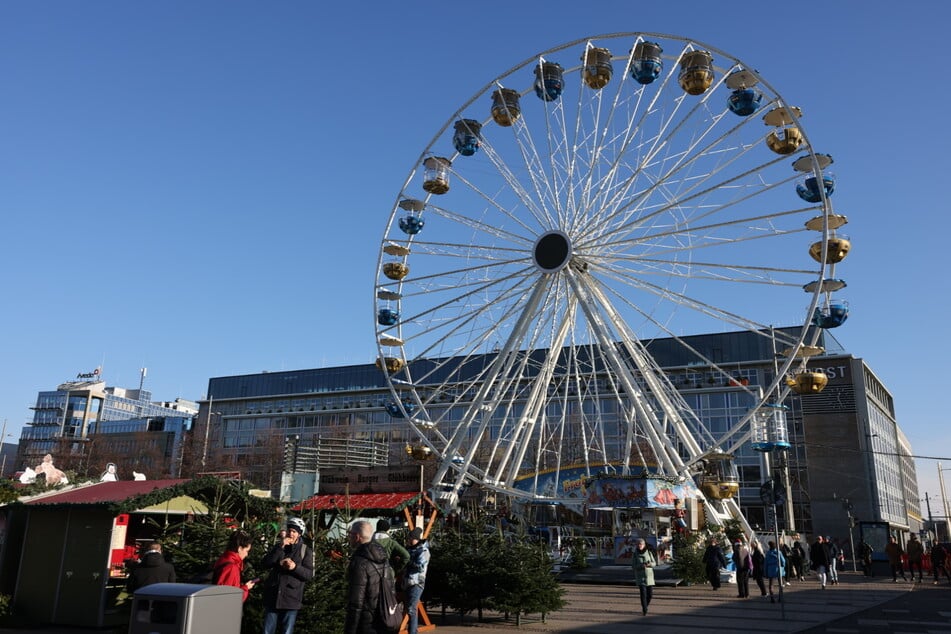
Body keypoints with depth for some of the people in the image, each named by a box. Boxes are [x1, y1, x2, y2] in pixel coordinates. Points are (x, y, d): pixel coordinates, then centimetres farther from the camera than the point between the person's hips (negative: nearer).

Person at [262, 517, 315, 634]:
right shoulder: (278, 546, 8)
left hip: (291, 598, -2)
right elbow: (264, 564, -6)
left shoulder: (305, 551, 0)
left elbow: (310, 574, -5)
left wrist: (295, 567, -23)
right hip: (272, 597, 2)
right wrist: (280, 547, -15)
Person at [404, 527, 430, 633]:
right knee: (412, 608, 17)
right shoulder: (411, 549, 14)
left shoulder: (423, 551, -11)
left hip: (416, 583, -9)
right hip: (408, 583, 9)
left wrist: (408, 562, -15)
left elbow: (421, 567, -22)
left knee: (411, 609, -14)